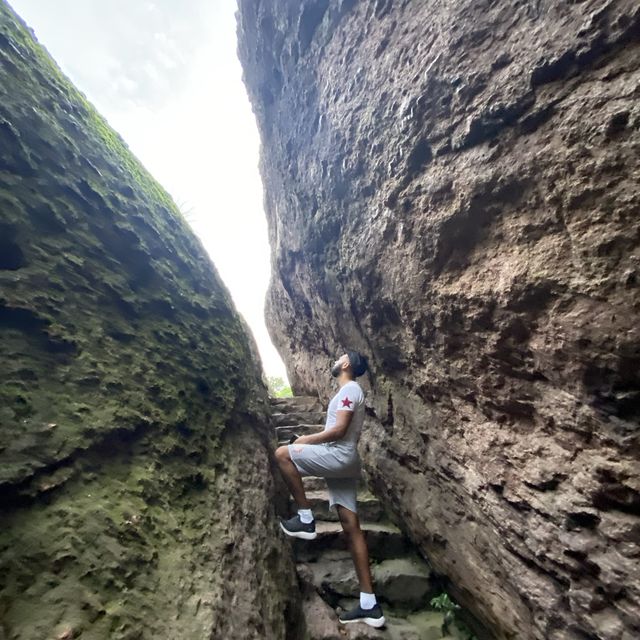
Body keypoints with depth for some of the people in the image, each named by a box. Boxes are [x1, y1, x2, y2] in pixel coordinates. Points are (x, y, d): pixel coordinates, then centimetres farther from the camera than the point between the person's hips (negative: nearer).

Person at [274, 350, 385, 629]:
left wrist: (307, 439, -9)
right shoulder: (349, 391, 19)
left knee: (282, 453, -6)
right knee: (351, 526, 9)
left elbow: (339, 431, -20)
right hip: (342, 460, 10)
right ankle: (369, 605, 16)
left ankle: (305, 519, -1)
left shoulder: (349, 389, -11)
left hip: (339, 457, -10)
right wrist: (312, 441, 19)